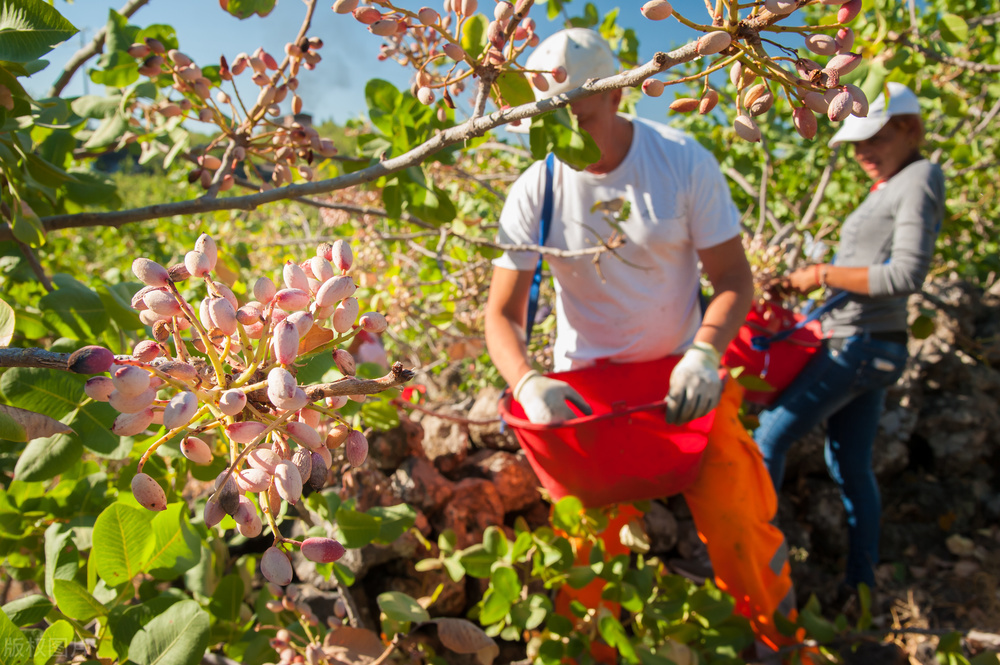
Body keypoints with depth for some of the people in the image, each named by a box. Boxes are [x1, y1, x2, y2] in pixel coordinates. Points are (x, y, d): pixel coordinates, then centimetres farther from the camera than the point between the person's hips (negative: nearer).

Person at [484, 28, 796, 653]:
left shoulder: (685, 161, -10)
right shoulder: (535, 191, -8)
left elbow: (734, 277, -5)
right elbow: (502, 312, -6)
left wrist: (705, 352, -24)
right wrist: (527, 381, -26)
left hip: (682, 372, 0)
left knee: (737, 521, -10)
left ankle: (779, 641, 20)